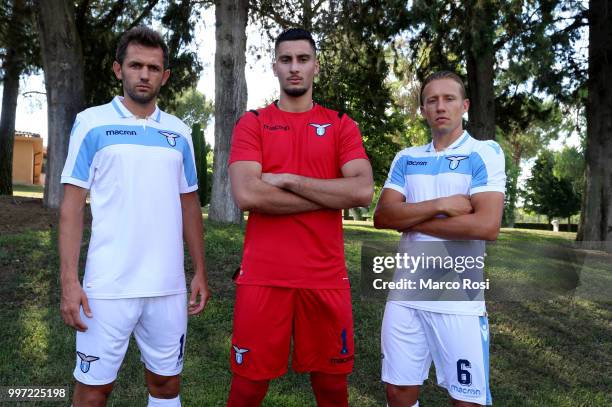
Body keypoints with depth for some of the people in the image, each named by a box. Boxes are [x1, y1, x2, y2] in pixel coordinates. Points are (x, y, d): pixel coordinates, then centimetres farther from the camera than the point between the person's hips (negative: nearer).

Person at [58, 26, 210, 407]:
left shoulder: (179, 133, 9)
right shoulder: (92, 123, -1)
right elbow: (72, 205, -2)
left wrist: (200, 272, 9)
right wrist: (70, 280, -10)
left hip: (168, 286, 3)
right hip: (108, 285, -3)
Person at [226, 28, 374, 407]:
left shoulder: (341, 125, 7)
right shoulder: (252, 123, 4)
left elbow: (363, 191, -9)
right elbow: (247, 195, -13)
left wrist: (289, 180, -12)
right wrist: (331, 196, -10)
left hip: (326, 277, 1)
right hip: (263, 276, -1)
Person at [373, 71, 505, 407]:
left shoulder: (484, 153, -3)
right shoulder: (406, 158, 10)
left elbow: (487, 225, -17)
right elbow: (382, 216, -2)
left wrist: (411, 219, -9)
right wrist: (441, 205, -14)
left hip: (459, 299, -4)